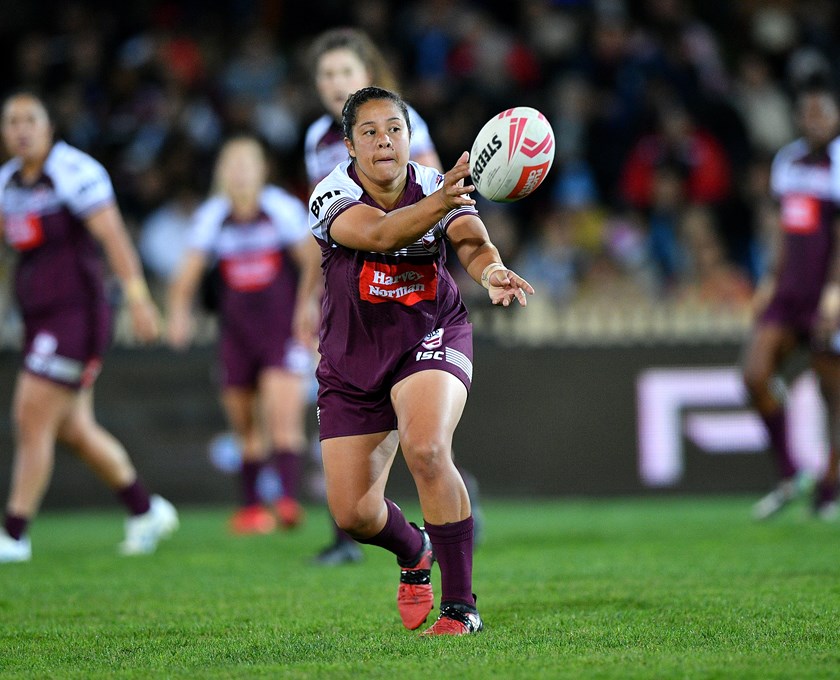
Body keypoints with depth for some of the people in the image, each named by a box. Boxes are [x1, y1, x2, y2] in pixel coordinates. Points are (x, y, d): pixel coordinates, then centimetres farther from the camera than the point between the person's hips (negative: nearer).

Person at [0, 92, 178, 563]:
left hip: (75, 315, -8)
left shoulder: (74, 172, -12)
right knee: (74, 431, 11)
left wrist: (138, 299, -23)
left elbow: (113, 236, -17)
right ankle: (146, 511, 26)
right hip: (40, 320, 8)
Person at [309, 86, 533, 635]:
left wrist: (491, 269, -54)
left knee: (427, 451, -32)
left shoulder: (438, 188, -11)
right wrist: (439, 203, -55)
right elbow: (377, 234, -37)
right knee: (353, 513, 1)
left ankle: (460, 607, -20)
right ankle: (415, 553, 39)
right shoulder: (332, 197, -16)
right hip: (353, 358, 1)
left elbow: (472, 241, -29)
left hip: (430, 337, -1)